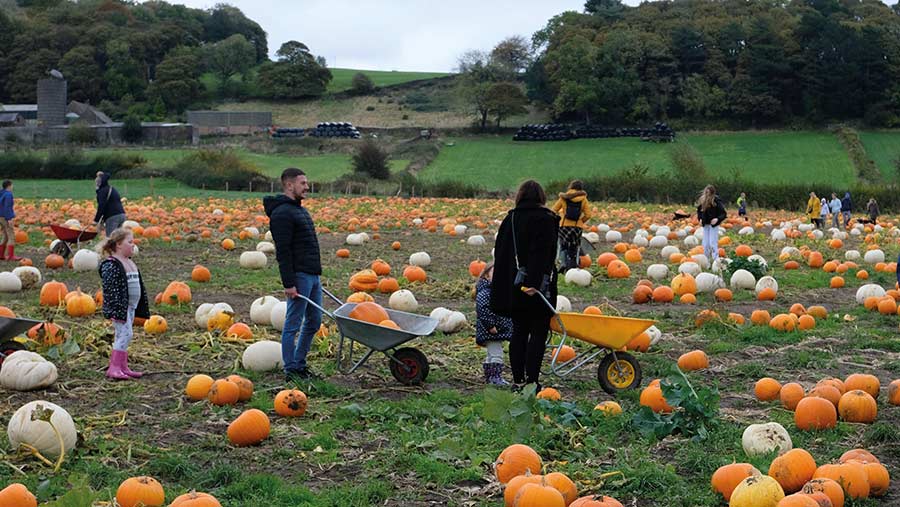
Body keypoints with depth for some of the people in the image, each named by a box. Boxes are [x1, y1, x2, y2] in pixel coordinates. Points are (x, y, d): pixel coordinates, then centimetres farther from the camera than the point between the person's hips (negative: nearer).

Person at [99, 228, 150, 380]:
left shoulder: (130, 263, 16)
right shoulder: (111, 265, -14)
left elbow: (138, 287, 22)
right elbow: (110, 289, -20)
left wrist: (142, 308, 21)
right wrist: (118, 311, -25)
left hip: (131, 306, 9)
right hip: (120, 307, -9)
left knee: (123, 336, 13)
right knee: (125, 333, -14)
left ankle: (123, 367, 18)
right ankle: (114, 368, -12)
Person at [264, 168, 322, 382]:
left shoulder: (300, 210, 18)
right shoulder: (282, 213, -13)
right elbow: (283, 251, -18)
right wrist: (288, 283, -21)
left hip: (313, 276, 10)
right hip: (299, 276, -10)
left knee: (314, 321, 14)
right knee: (293, 324, -2)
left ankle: (300, 364, 24)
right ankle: (291, 371, 4)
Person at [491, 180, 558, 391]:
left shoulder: (510, 219, 9)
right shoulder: (546, 219, -8)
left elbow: (500, 253, 12)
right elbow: (542, 253, -19)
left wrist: (500, 285, 17)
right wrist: (535, 282, -25)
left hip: (513, 286, 5)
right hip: (538, 286, -5)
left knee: (519, 332, 12)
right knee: (538, 333, 0)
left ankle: (518, 380, 14)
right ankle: (532, 380, -5)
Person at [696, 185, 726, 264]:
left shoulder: (716, 201, -17)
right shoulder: (702, 200, -3)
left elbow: (723, 214, -13)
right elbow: (699, 211, 15)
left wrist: (717, 219, -30)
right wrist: (700, 218, -1)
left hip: (713, 224, -5)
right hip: (705, 224, 5)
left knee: (713, 243, -7)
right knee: (705, 244, 10)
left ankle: (715, 260, 0)